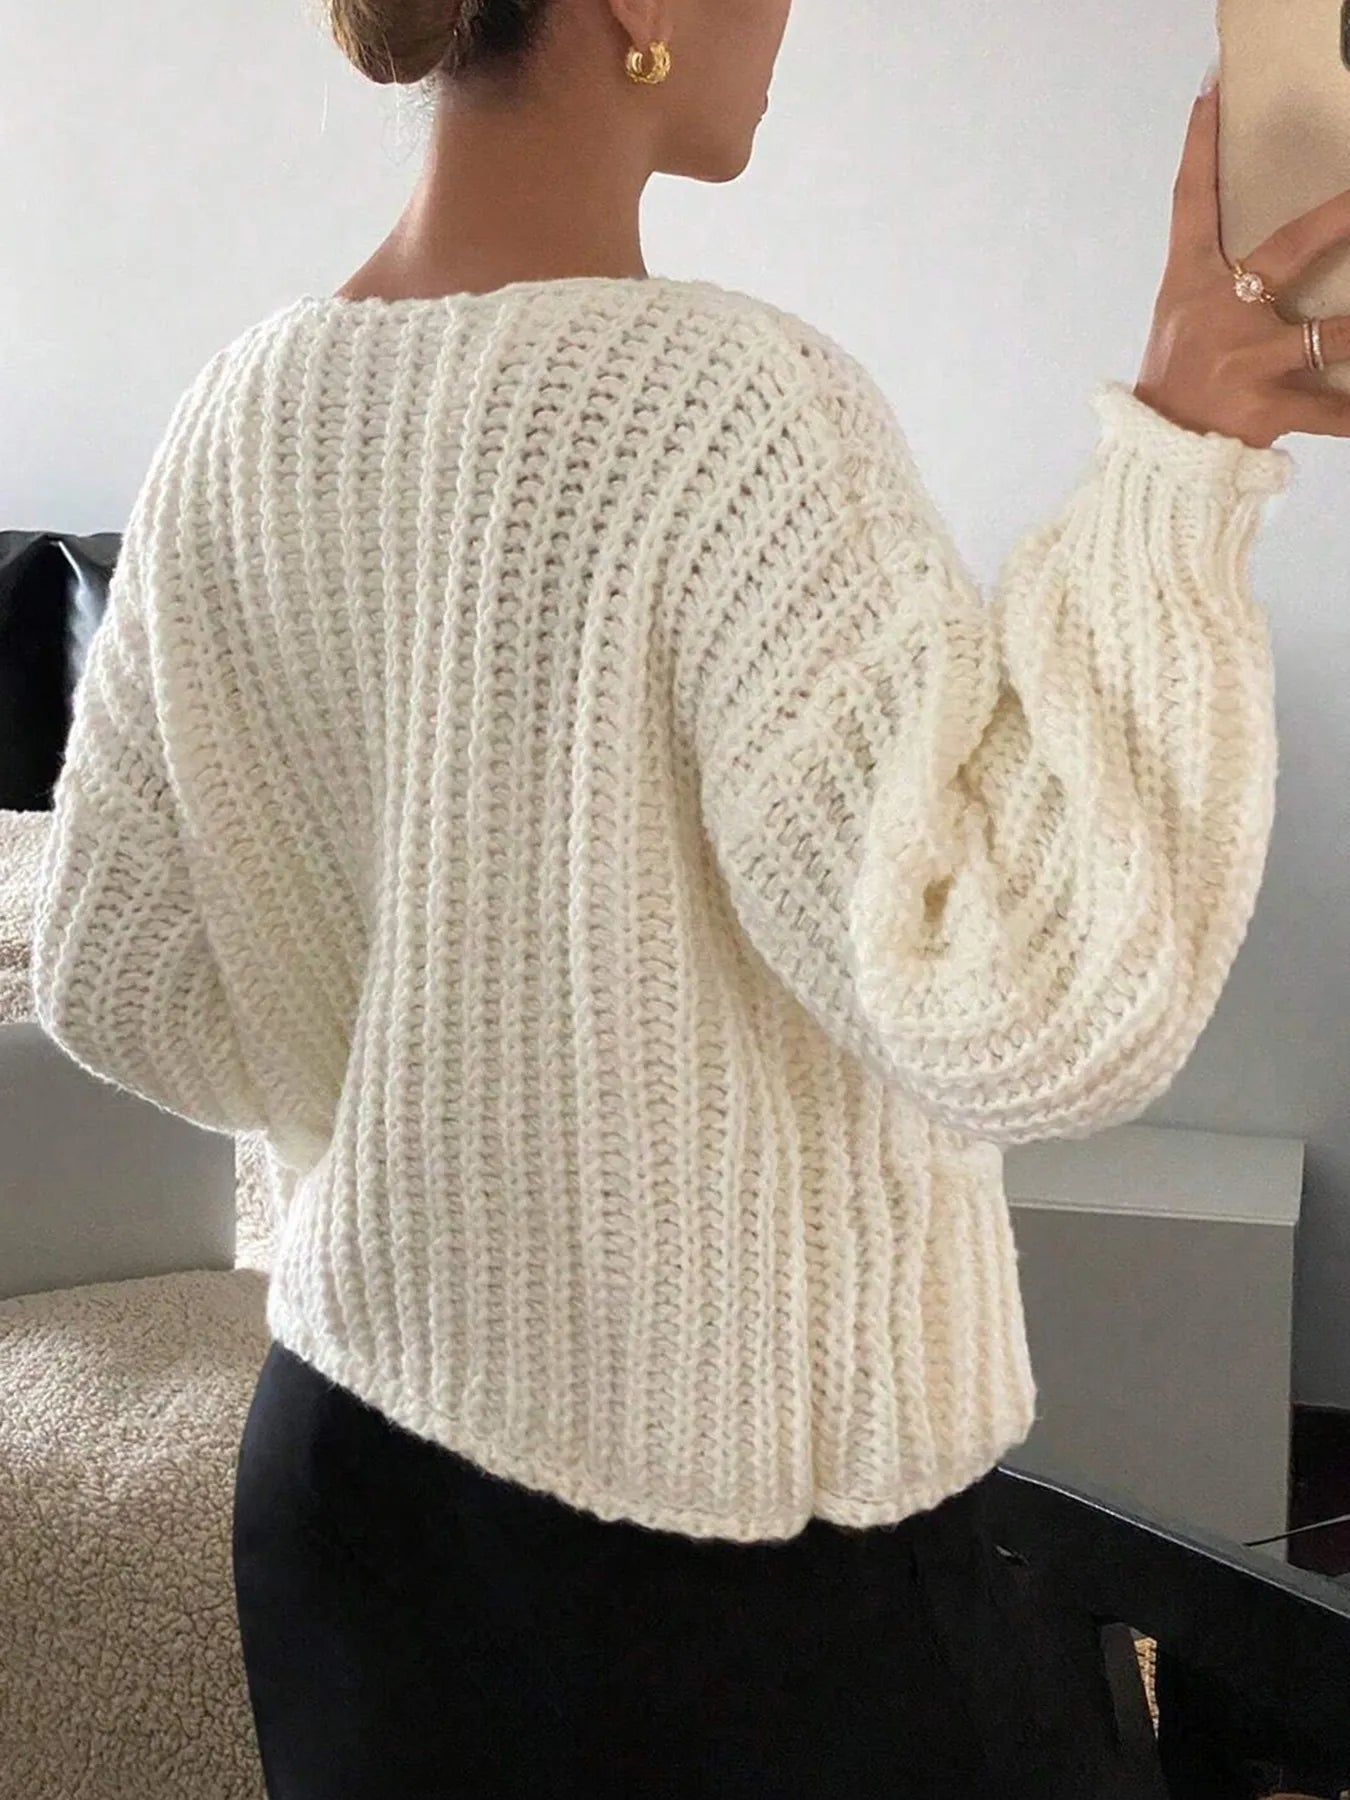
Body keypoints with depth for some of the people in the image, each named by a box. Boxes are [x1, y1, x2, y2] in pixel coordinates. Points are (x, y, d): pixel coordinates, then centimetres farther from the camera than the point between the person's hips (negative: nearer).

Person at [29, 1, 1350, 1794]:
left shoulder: (242, 416, -2)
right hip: (735, 1550, -6)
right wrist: (1170, 462, -23)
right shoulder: (719, 399, -23)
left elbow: (117, 982, 5)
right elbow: (1027, 1015, -29)